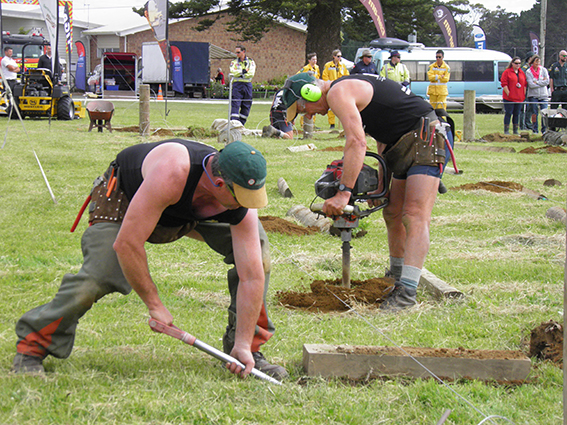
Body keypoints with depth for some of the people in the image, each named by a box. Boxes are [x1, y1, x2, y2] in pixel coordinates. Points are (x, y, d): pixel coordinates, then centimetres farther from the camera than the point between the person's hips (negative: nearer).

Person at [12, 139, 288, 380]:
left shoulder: (242, 202, -30)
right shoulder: (170, 174, -46)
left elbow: (252, 277, -24)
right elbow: (126, 244, -42)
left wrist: (244, 344, -25)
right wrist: (154, 304, -31)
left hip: (187, 214, 5)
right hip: (124, 196, -5)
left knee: (256, 249, -11)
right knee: (97, 275, -26)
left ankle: (250, 350, 2)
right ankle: (32, 347, -4)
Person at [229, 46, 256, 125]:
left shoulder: (251, 62, 9)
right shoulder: (234, 62, 11)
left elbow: (251, 74, -5)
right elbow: (233, 72, -6)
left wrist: (239, 73, -8)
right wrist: (244, 71, -12)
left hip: (247, 85, 1)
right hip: (237, 85, -1)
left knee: (246, 106, 2)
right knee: (235, 104, -12)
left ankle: (241, 123, 11)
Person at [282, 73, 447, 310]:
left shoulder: (338, 93, -14)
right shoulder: (351, 90, 18)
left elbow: (357, 142, -26)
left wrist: (344, 193, -28)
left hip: (424, 139, -11)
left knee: (415, 217, -18)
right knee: (392, 214, 15)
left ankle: (407, 292, -26)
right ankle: (396, 280, 26)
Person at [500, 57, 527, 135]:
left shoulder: (522, 73, 14)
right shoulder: (507, 72, -2)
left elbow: (524, 84, 16)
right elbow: (504, 84, -8)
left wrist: (524, 95, 7)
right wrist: (508, 93, -13)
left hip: (519, 98, 5)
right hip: (509, 98, -5)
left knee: (517, 114, 8)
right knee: (508, 114, -4)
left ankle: (516, 130, 14)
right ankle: (506, 130, 0)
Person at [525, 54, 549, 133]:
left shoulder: (543, 70, 5)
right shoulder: (528, 72, -2)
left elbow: (547, 81, -5)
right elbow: (531, 85, -11)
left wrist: (536, 82, -10)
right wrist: (542, 83, -10)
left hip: (543, 95, 1)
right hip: (533, 95, -1)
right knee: (534, 113, 1)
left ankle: (544, 129, 1)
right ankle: (534, 129, 8)